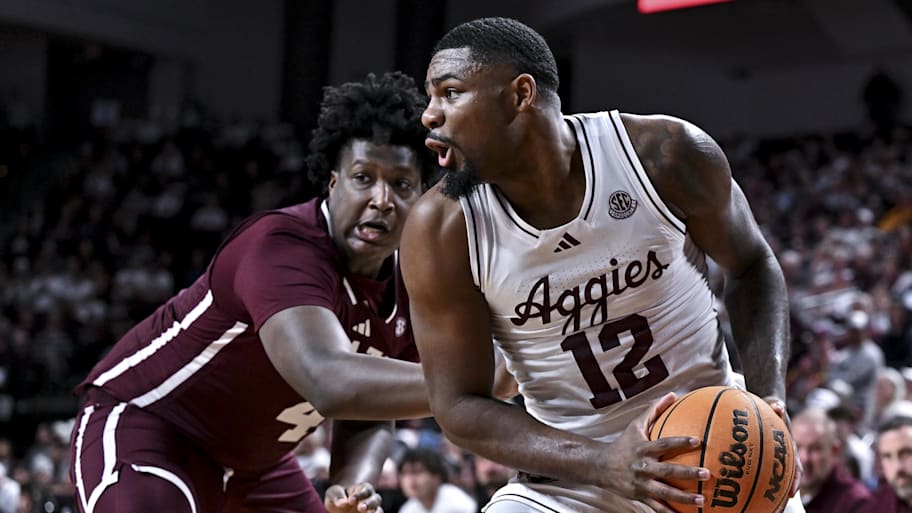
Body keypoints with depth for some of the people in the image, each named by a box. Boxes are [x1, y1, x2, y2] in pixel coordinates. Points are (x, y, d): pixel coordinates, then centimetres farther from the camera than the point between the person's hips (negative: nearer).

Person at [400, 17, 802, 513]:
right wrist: (602, 464, -27)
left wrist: (769, 398, -16)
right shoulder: (440, 227, -16)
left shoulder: (666, 154, -17)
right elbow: (458, 405, -13)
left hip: (716, 446, 0)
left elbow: (752, 267, 1)